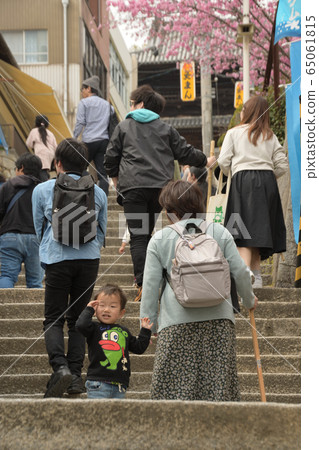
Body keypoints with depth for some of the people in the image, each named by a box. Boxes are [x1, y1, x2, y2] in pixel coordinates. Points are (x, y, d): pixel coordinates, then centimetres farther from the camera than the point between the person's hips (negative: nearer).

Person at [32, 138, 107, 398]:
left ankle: (60, 367, -18)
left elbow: (39, 228, 11)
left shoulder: (42, 190, 1)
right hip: (90, 260, 2)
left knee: (53, 319, 5)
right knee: (78, 318, 11)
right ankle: (76, 375, 6)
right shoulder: (98, 193, 6)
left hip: (57, 259, -2)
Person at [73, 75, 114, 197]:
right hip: (104, 141, 4)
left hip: (89, 141, -4)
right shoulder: (107, 104, 17)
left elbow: (80, 123, -4)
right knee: (103, 174, -1)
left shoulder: (84, 102, 2)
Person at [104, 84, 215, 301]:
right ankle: (146, 278, 16)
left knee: (138, 237, -5)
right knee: (148, 233, 15)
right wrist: (206, 160, 33)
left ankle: (143, 285, -16)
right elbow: (185, 152, 16)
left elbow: (110, 157, 12)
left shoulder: (124, 127, 12)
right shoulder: (166, 128, 16)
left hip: (133, 187, -3)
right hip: (160, 187, 3)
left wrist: (116, 178, 30)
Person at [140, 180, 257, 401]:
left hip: (177, 321, -1)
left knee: (174, 383, 3)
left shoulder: (159, 239, 2)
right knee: (219, 379, 7)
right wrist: (249, 299, 24)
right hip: (218, 317, 2)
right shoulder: (220, 232, 6)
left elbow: (151, 284, 3)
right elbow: (240, 272, 7)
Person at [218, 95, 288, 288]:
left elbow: (223, 162, -1)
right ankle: (256, 275, 15)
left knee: (245, 229, -10)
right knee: (260, 229, 12)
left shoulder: (234, 133, 5)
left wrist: (229, 173, 20)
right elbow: (282, 165, 8)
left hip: (243, 180, -3)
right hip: (267, 182, 3)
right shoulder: (271, 136, 14)